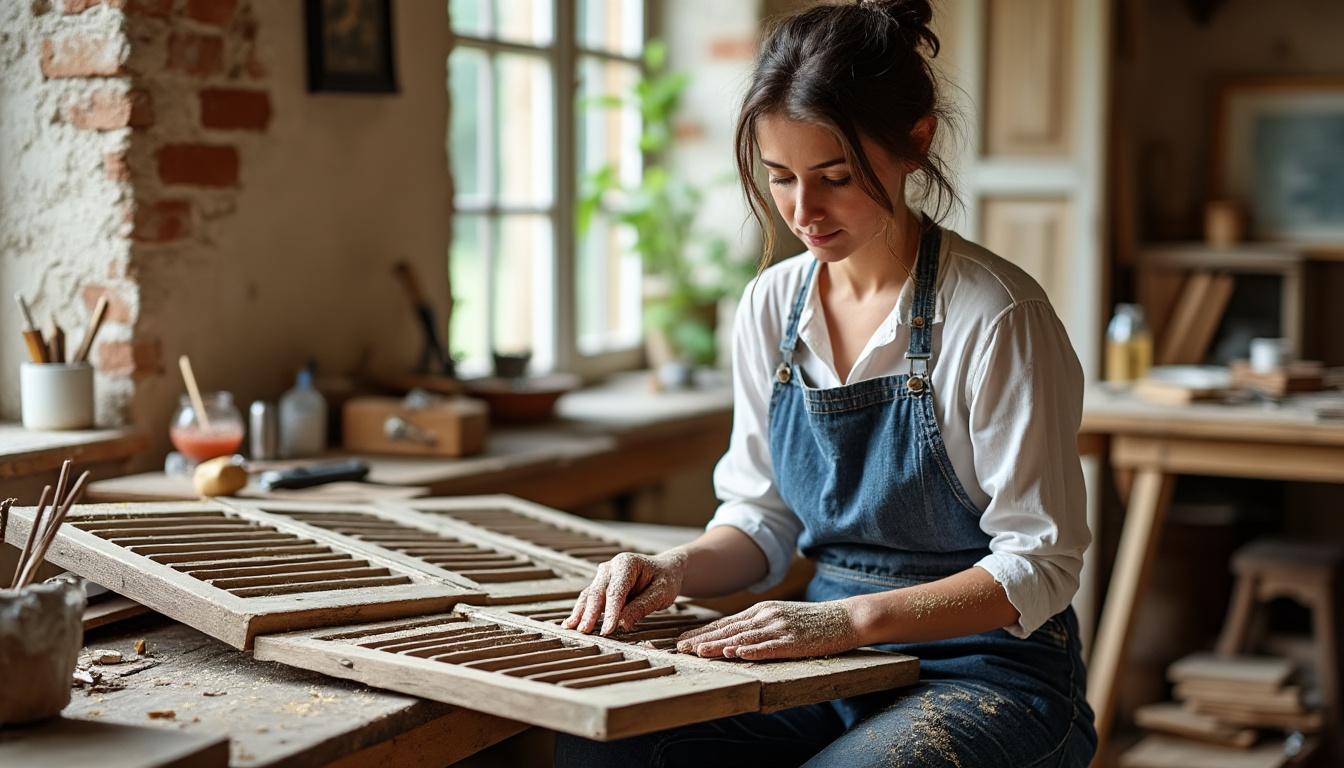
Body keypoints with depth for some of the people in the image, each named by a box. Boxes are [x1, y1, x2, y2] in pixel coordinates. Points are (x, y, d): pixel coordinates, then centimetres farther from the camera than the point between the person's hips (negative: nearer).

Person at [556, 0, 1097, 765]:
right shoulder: (771, 306, 4)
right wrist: (678, 571, -10)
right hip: (826, 667, 4)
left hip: (985, 667, -4)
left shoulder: (997, 315, -15)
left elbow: (1038, 565, -14)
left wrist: (851, 618, -26)